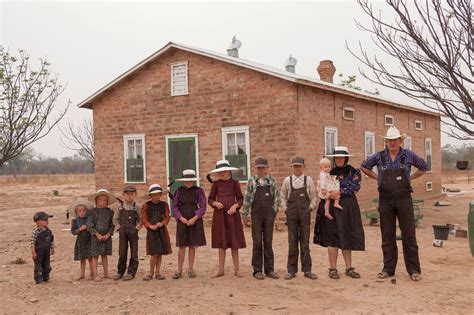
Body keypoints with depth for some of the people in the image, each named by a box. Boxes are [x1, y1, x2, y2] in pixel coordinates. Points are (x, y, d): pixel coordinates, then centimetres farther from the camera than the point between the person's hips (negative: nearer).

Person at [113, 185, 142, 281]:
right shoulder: (120, 206, 5)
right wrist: (119, 227, -2)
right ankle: (120, 272, 14)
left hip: (133, 232, -1)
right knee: (122, 252, 5)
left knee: (133, 252, 2)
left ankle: (131, 272, 9)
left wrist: (137, 228, -9)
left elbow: (141, 220, 3)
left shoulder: (137, 207, 0)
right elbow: (115, 219, 10)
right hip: (122, 232, 1)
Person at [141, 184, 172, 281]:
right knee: (154, 253, -8)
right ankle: (151, 273, 7)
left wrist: (162, 223, -16)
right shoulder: (146, 205, 0)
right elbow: (144, 219, -2)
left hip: (162, 230, 3)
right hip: (151, 231, -3)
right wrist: (150, 226, -17)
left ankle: (157, 272, 16)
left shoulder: (164, 205, 6)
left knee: (160, 253, 6)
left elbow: (167, 217, 4)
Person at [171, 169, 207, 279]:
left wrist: (194, 218, -13)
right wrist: (181, 218, -10)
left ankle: (191, 269, 14)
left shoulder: (198, 191, 0)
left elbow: (203, 206, -3)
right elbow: (175, 206, 4)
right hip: (182, 221, 1)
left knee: (192, 245, 5)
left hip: (195, 220, 0)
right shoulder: (179, 191, 4)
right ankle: (179, 270, 5)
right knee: (182, 246, 0)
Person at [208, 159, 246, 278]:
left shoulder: (234, 183, 1)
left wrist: (235, 206, -16)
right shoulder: (216, 184, 5)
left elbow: (240, 199, 3)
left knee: (234, 242, 2)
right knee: (221, 243, 6)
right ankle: (221, 270, 12)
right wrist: (215, 203, -13)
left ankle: (236, 270, 9)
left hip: (232, 214, -1)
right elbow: (210, 199, 8)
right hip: (219, 214, 2)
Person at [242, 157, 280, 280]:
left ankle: (269, 270, 12)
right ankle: (257, 270, 10)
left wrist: (274, 210, 0)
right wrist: (244, 215, 2)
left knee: (268, 242, 6)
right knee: (257, 243, 3)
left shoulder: (272, 180, 4)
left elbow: (276, 197, 7)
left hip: (269, 215, 1)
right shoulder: (252, 181, 1)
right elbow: (247, 199, 3)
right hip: (256, 215, -1)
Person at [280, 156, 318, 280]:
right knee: (292, 242, 3)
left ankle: (307, 270, 10)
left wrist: (310, 208, -3)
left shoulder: (308, 180, 3)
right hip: (291, 214, 0)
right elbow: (283, 197, 11)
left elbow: (314, 196, 7)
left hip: (305, 214, 0)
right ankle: (292, 270, 9)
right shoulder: (287, 180, 4)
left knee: (305, 242, 3)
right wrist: (285, 209, 1)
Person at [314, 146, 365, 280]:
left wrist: (339, 192, -19)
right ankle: (333, 269, 4)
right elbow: (321, 187, 8)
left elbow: (355, 187, -9)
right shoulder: (330, 172, 11)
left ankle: (349, 268, 14)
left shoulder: (353, 172, 5)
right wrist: (327, 195, -13)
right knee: (333, 238, -1)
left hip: (348, 208, 0)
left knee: (346, 237, 5)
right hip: (332, 207, 0)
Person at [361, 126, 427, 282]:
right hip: (385, 200, 1)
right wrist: (377, 177, 8)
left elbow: (423, 168, 15)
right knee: (387, 236, 7)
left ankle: (414, 270, 8)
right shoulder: (379, 156, 1)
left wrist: (410, 178, 6)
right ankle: (388, 269, 16)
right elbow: (364, 167, 17)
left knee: (409, 235, 0)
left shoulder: (409, 155, 0)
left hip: (404, 199, -1)